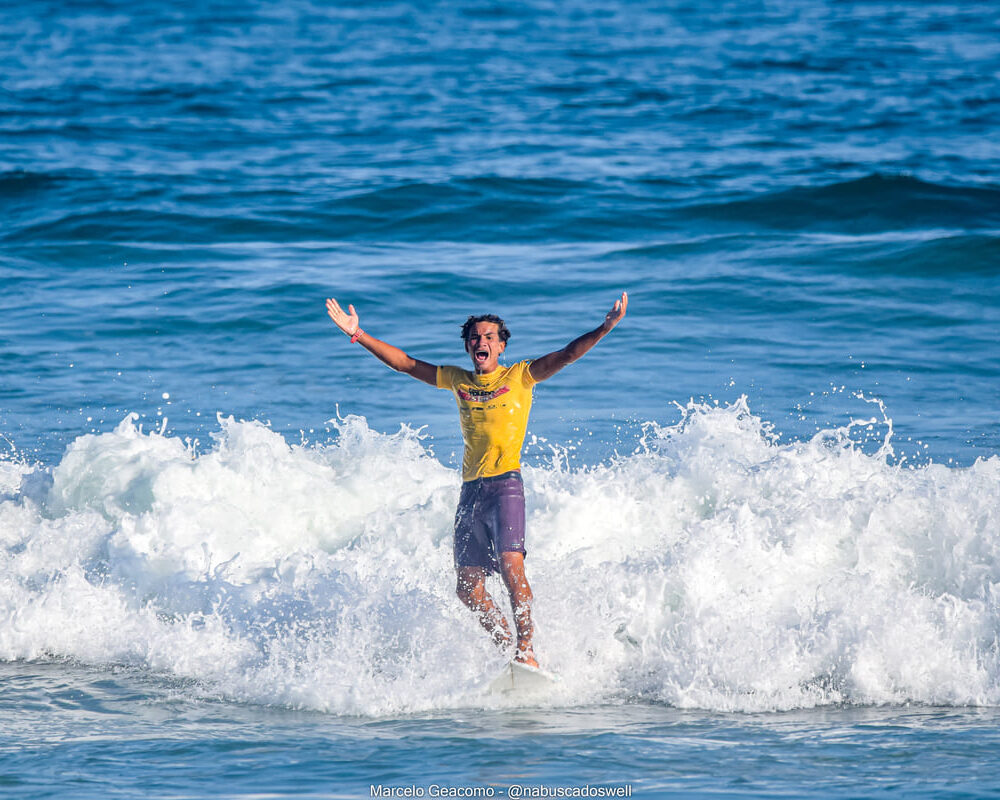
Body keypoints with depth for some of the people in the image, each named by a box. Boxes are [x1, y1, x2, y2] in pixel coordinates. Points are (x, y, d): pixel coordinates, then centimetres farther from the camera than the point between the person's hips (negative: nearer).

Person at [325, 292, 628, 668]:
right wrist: (357, 334, 18)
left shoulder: (520, 376, 7)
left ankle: (526, 650, -21)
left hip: (505, 484, -5)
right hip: (471, 490, 5)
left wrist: (605, 328, -19)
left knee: (511, 566, -23)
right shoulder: (457, 380, 18)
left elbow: (568, 354, -4)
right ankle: (509, 650, 9)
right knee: (468, 588, 0)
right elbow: (404, 363, 21)